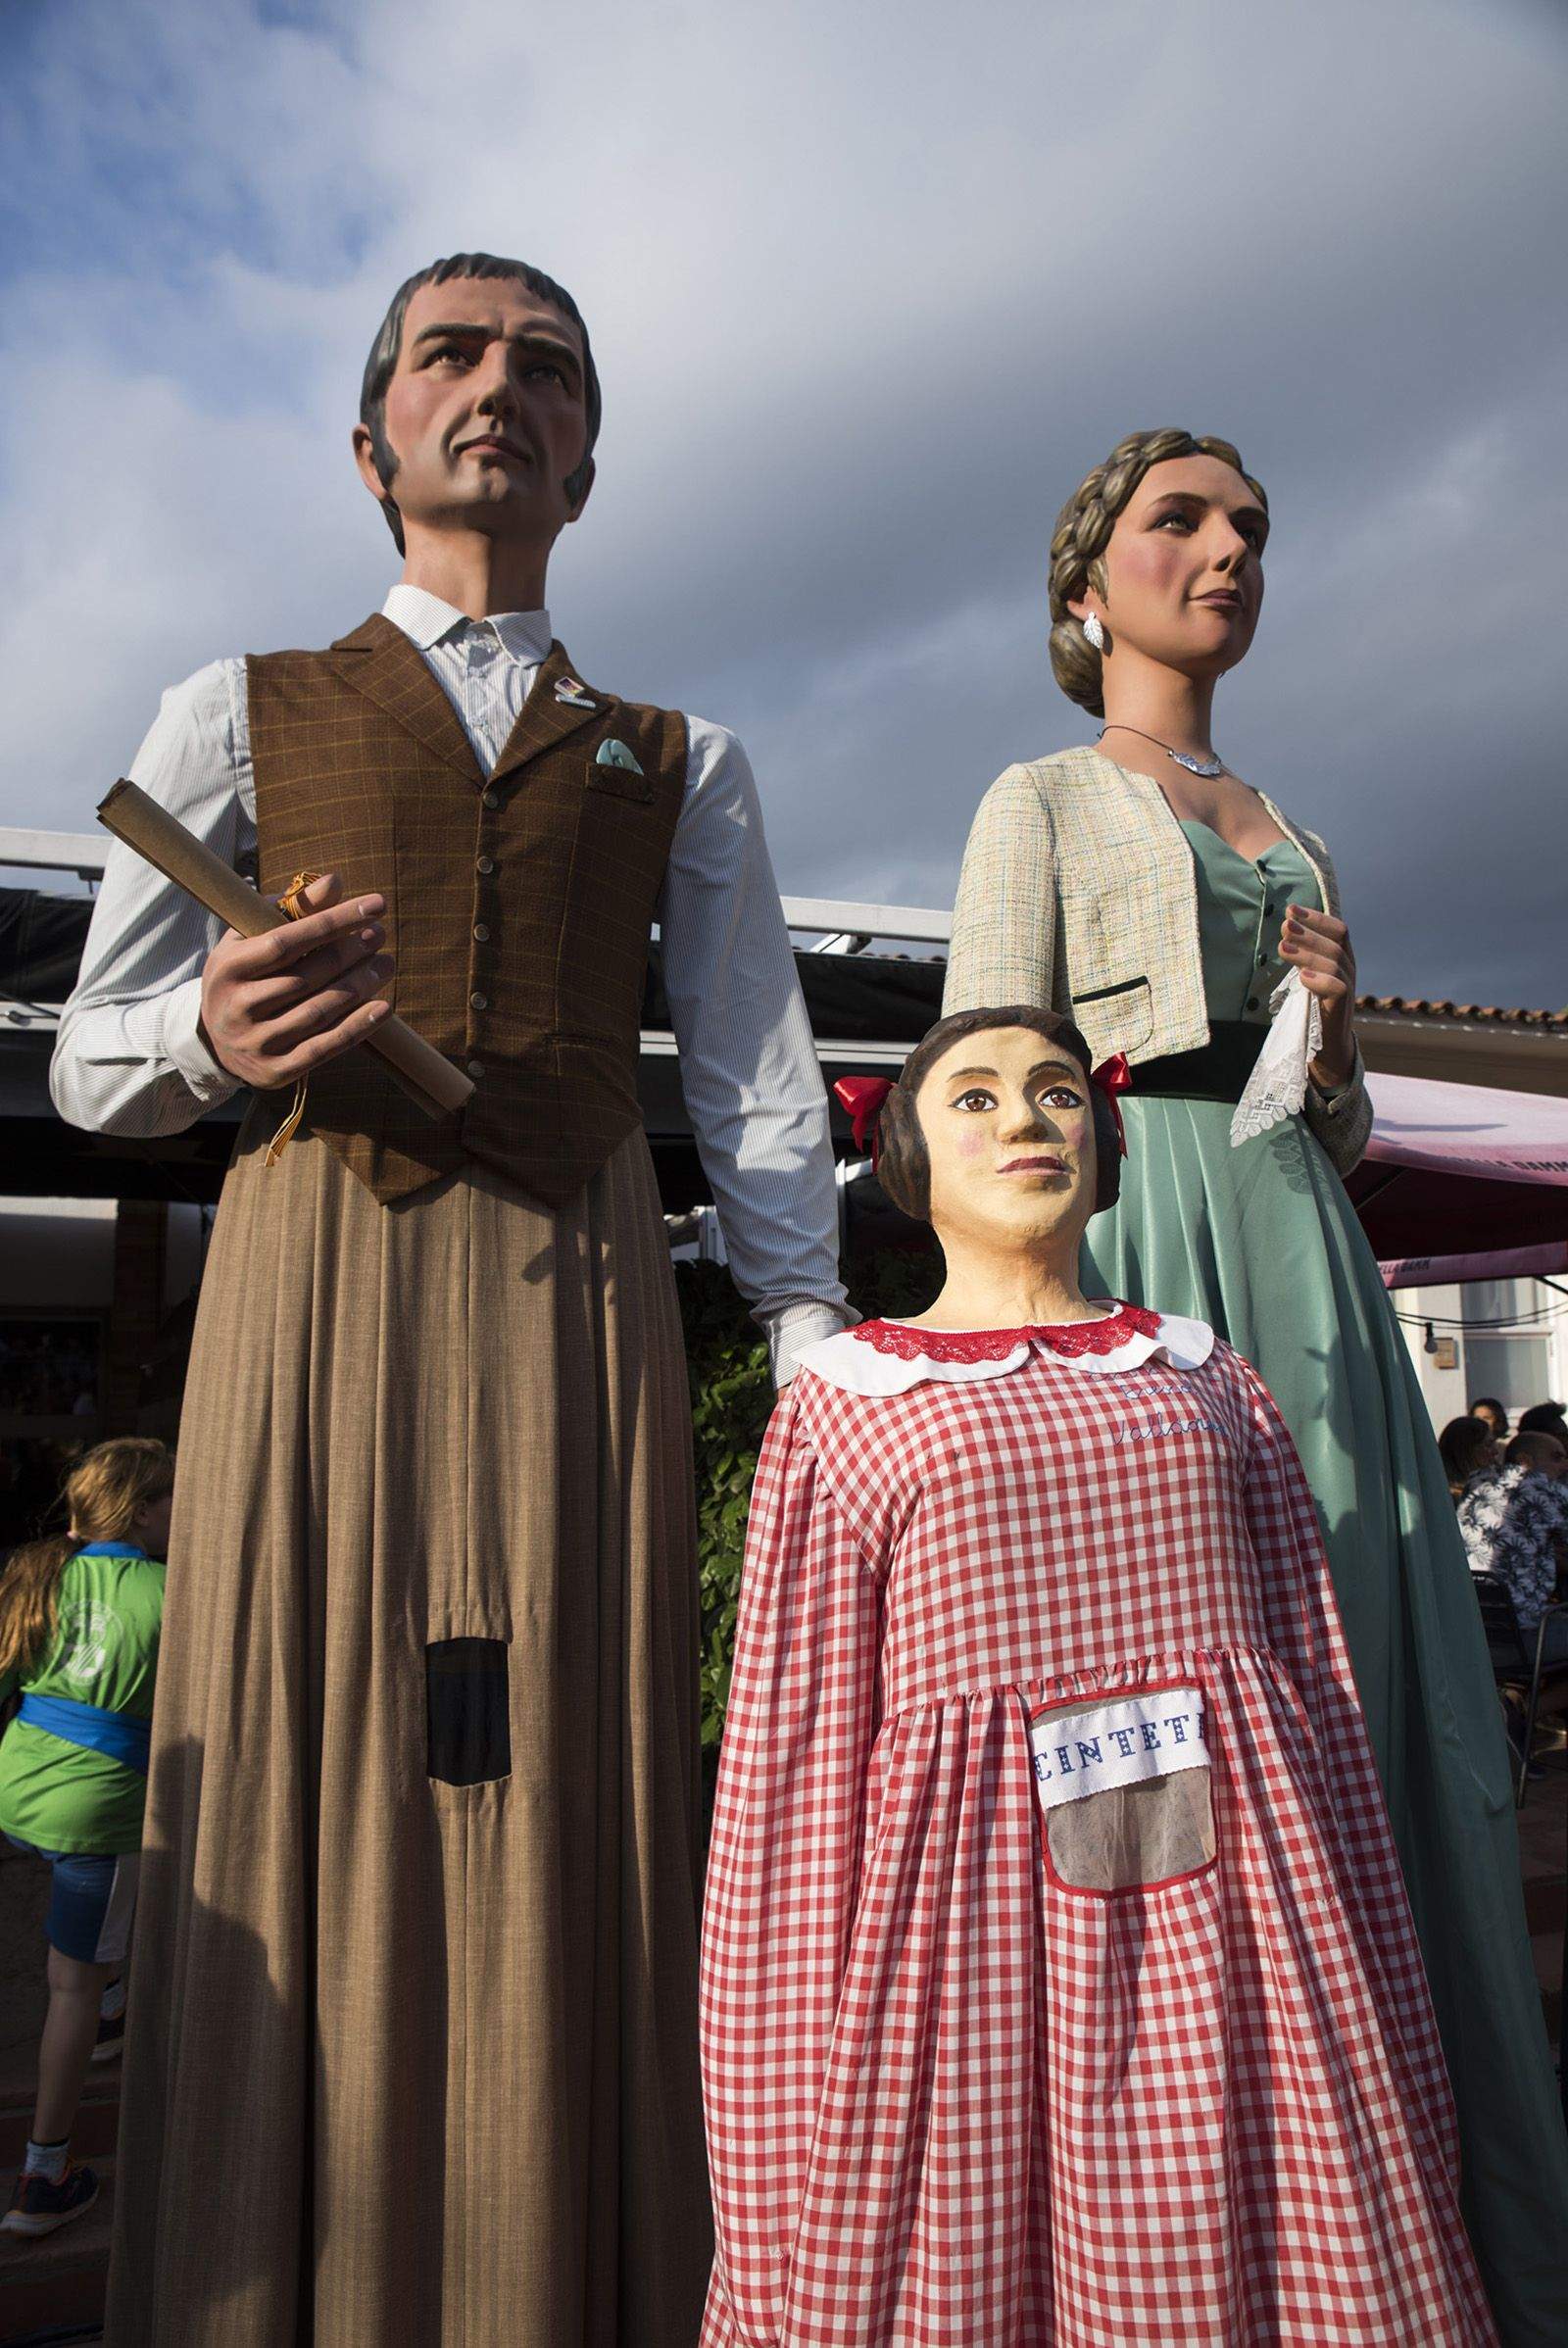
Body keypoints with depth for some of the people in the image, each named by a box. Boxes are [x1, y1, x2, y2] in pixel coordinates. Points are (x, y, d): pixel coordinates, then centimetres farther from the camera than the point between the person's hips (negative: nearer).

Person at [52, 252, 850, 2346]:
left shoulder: (682, 762, 19)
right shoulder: (243, 714, 16)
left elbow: (757, 1085, 11)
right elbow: (91, 1061, 11)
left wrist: (817, 1354, 0)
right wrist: (214, 1039, -13)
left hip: (580, 1287, 1)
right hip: (316, 1265, 0)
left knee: (569, 1801, 1)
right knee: (307, 1776, -1)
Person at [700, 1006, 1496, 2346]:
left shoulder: (1212, 1381, 13)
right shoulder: (843, 1403, 6)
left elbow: (1325, 1690, 12)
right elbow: (794, 1749, 3)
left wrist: (1387, 2048, 9)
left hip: (1229, 1896, 3)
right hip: (967, 1895, -2)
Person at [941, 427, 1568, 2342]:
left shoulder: (1291, 831, 24)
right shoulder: (1042, 800, 7)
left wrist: (1329, 1041, 1)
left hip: (1309, 1265, 6)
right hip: (1134, 1249, -6)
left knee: (1358, 1697, 3)